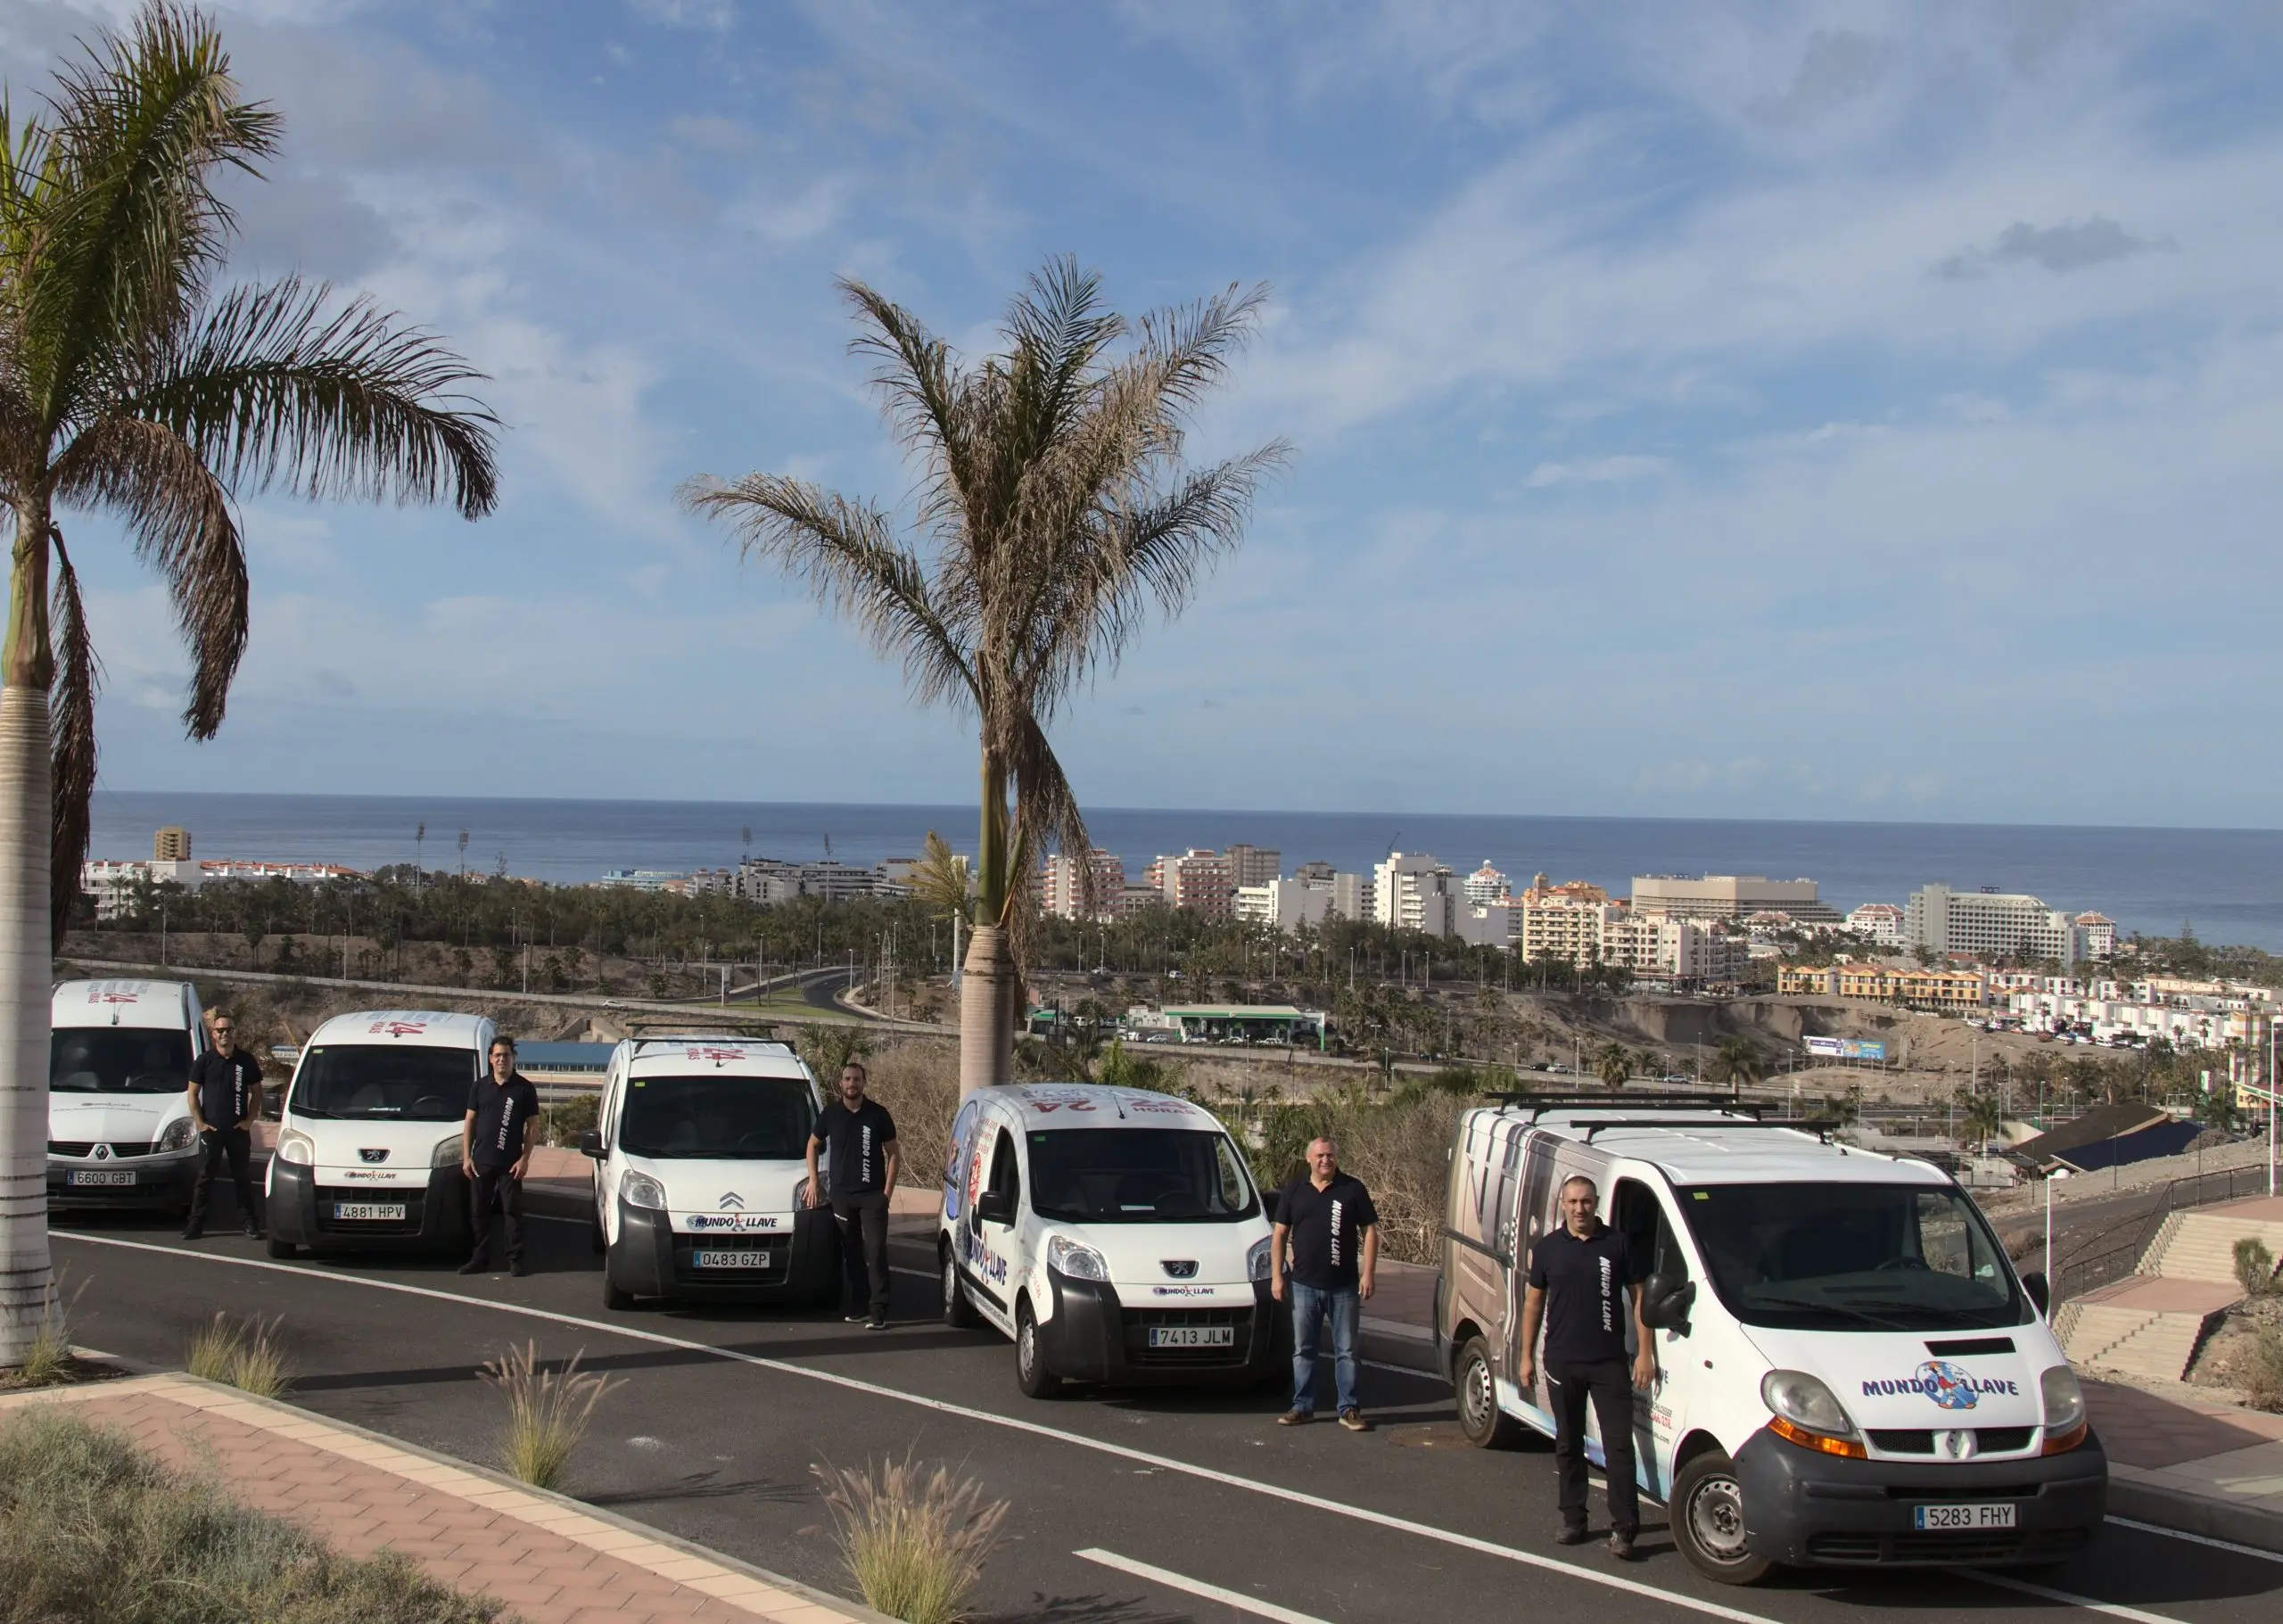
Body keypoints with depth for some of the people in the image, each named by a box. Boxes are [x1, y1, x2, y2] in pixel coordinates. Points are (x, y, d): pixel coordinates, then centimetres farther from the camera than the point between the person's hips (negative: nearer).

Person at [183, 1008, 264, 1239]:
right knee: (205, 1177, 3)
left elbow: (256, 1093, 9)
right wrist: (199, 1123, -4)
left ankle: (251, 1221, 12)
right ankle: (196, 1222, 7)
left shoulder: (247, 1061, 2)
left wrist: (249, 1120, -1)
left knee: (242, 1177, 7)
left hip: (238, 1130, 0)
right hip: (211, 1129, 0)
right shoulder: (204, 1061, 0)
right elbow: (192, 1093, 4)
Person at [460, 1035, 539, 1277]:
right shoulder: (480, 1086, 8)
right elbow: (469, 1122, 10)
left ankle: (515, 1259, 5)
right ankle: (479, 1258, 14)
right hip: (481, 1162, 3)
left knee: (513, 1211, 0)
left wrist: (524, 1159, -8)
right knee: (478, 1212, 6)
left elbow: (533, 1126, 0)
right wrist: (466, 1157, 3)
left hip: (510, 1163, -3)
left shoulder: (524, 1088, -1)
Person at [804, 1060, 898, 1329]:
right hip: (841, 1194, 3)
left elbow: (892, 1153, 3)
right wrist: (814, 1181, 9)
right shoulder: (830, 1114, 3)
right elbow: (813, 1145, 18)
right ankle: (859, 1306, 17)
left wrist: (887, 1191, -5)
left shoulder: (878, 1114, -2)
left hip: (872, 1195, -3)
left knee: (876, 1252, -9)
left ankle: (878, 1311, -10)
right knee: (852, 1254, 9)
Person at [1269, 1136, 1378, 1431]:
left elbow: (1370, 1232, 1)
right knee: (1303, 1350, 8)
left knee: (1346, 1350, 4)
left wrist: (1368, 1274, -7)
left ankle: (1349, 1409, 9)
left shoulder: (1353, 1189, 0)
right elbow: (1279, 1234, 9)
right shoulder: (1293, 1191, 6)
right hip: (1304, 1285, 2)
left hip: (1344, 1286, -2)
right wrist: (1276, 1275, 1)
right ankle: (1303, 1407, 16)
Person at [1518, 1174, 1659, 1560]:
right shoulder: (1547, 1248, 5)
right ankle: (1572, 1520, 20)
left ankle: (1623, 1528, -3)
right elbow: (1533, 1302, 11)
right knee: (1568, 1445, 10)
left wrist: (1644, 1352, -4)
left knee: (1619, 1445, -5)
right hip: (1562, 1362, 2)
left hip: (1609, 1362, -2)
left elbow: (1638, 1297, 3)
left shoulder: (1618, 1244, 0)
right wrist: (1526, 1356, 8)